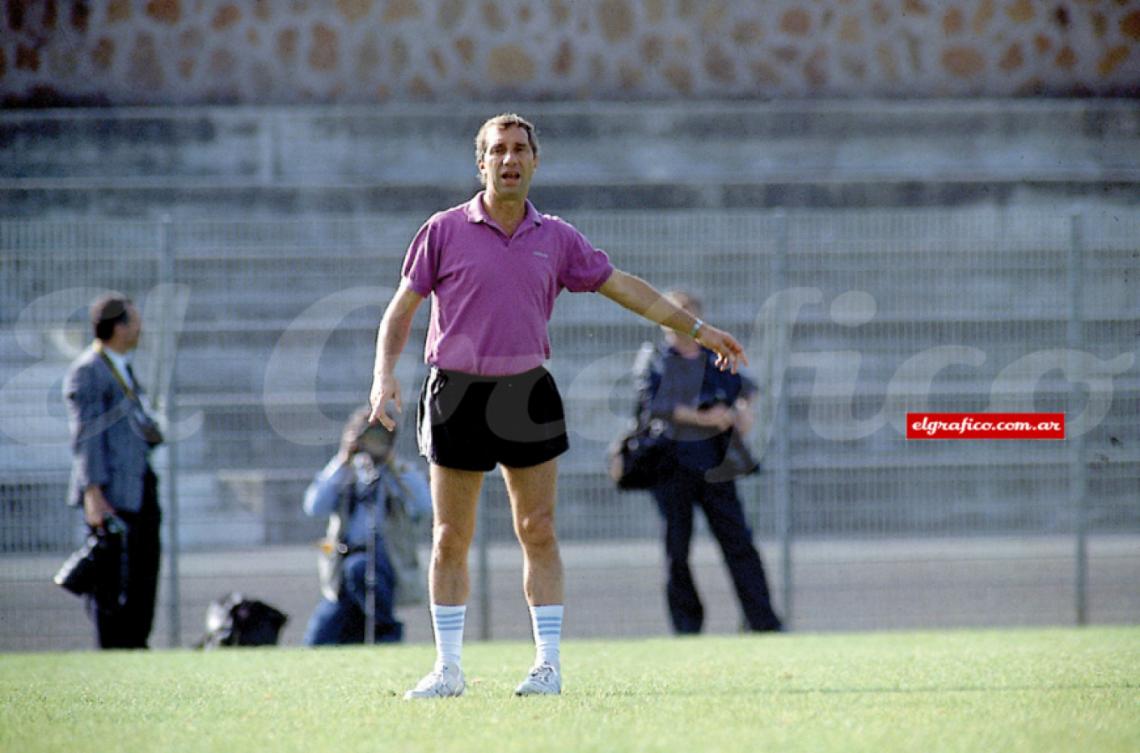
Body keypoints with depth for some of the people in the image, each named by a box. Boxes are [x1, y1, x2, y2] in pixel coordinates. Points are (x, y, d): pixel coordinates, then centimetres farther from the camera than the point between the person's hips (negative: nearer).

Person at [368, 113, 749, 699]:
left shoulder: (556, 238, 7)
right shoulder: (445, 231, 0)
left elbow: (624, 287, 14)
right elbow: (402, 307, 3)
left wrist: (699, 330, 15)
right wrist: (385, 373, -11)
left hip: (528, 393, 2)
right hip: (457, 394, -2)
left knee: (538, 532, 0)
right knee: (450, 539, 1)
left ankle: (548, 663, 4)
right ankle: (448, 668, 7)